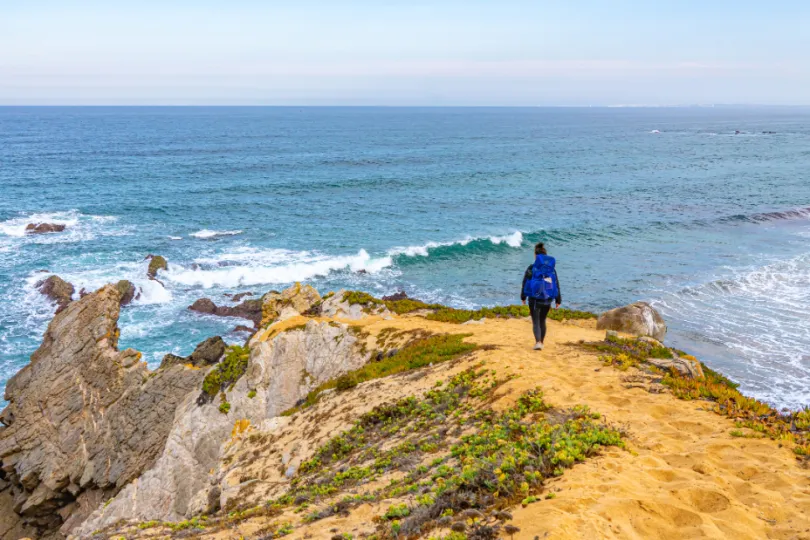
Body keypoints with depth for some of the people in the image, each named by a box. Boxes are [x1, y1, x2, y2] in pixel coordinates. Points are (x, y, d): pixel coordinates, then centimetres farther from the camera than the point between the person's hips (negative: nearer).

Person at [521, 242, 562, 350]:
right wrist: (558, 300, 13)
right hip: (547, 299, 3)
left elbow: (525, 283, -3)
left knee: (536, 322, 2)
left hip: (534, 299, -3)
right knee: (542, 321, 19)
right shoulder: (552, 268, 1)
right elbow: (557, 285, 5)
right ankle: (541, 343, 27)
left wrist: (523, 297, 10)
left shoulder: (532, 268, -8)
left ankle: (538, 342, -16)